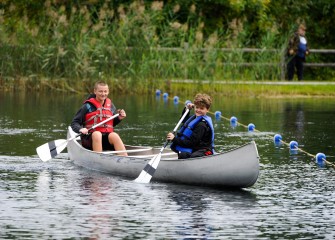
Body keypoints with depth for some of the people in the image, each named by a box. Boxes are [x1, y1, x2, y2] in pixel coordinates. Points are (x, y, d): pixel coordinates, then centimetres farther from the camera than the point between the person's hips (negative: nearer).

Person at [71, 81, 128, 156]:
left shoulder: (110, 105, 13)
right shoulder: (88, 106, 0)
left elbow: (113, 123, 25)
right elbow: (74, 123, 0)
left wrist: (119, 118, 4)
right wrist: (80, 129, -21)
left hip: (107, 138, 3)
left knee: (114, 136, -29)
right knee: (97, 134, -36)